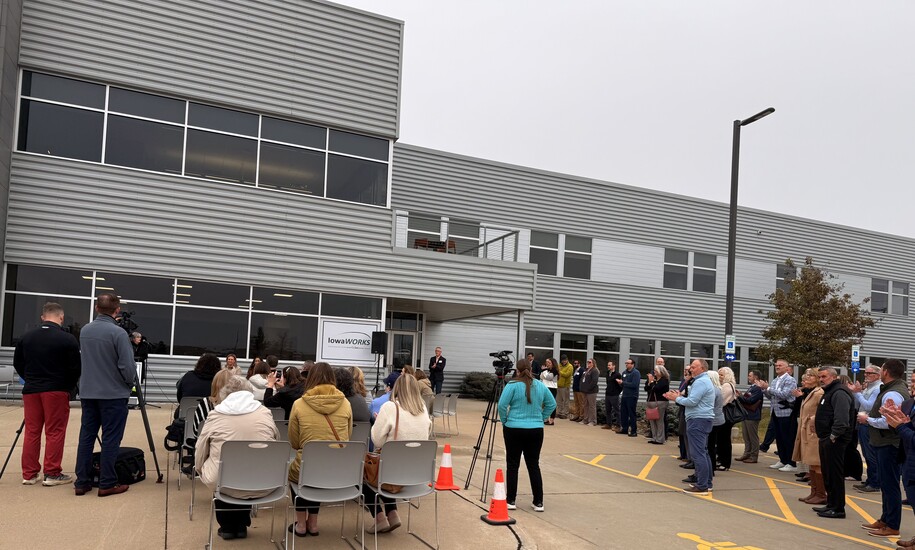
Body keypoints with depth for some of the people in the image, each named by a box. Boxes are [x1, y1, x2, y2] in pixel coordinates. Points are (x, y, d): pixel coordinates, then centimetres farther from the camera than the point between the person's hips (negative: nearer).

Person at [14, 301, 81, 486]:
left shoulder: (26, 337, 5)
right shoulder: (68, 339, -11)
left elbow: (18, 363, 13)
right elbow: (75, 368, -8)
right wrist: (68, 387, 8)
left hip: (31, 390, 5)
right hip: (56, 390, -5)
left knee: (31, 431, 11)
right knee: (55, 432, 1)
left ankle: (29, 474, 15)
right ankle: (52, 474, 4)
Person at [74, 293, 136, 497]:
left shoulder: (84, 331, 6)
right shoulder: (118, 332, -15)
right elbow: (127, 366, -15)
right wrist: (131, 383, 1)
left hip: (88, 392, 6)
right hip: (113, 394, -6)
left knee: (86, 436, 10)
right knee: (110, 439, 0)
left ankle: (82, 482, 14)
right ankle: (107, 484, 3)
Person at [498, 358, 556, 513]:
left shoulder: (512, 385, -9)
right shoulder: (540, 386, 5)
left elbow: (502, 405, -14)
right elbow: (552, 404, 12)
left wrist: (504, 421, 1)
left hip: (514, 429, -3)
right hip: (536, 430, 4)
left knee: (512, 465, 6)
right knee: (534, 465, 10)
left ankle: (510, 500, 11)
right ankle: (538, 502, 12)